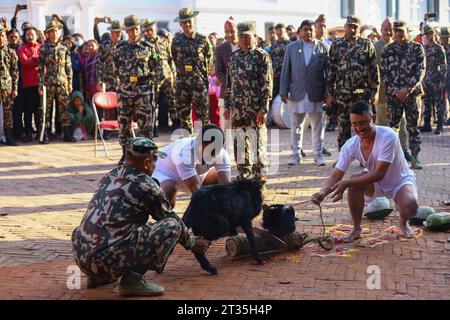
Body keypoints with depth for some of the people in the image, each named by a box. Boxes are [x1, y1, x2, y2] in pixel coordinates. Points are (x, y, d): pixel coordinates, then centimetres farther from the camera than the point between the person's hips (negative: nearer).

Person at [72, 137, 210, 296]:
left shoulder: (109, 176, 17)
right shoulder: (146, 185, -4)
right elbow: (170, 218, 9)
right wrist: (192, 243, 27)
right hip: (107, 261, -8)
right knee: (173, 225, -3)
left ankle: (98, 277, 22)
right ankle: (133, 279, -8)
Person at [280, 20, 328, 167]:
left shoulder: (322, 48, 3)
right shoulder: (292, 47, 6)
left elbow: (327, 71, 3)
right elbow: (285, 70, 6)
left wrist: (327, 92, -2)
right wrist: (284, 91, 0)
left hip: (316, 93, -1)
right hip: (297, 93, 1)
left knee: (317, 125, 5)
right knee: (296, 126, 7)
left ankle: (318, 154, 14)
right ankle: (296, 154, 16)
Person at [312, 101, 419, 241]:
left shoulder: (388, 136, -32)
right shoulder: (350, 146, -18)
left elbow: (379, 174, -36)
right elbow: (335, 175, -19)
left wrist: (346, 183, -45)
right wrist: (322, 192, -42)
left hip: (401, 181, -3)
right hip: (376, 183, 4)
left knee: (411, 206, -34)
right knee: (355, 181, -28)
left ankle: (403, 222, 6)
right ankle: (357, 228, -8)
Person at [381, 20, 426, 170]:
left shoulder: (417, 48, 3)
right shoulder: (387, 50, 6)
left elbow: (421, 71, -4)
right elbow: (384, 73, 3)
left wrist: (408, 89, -13)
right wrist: (394, 91, -9)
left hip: (412, 93, -1)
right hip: (393, 94, 1)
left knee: (413, 126, 2)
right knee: (393, 126, 3)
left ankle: (415, 158, 7)